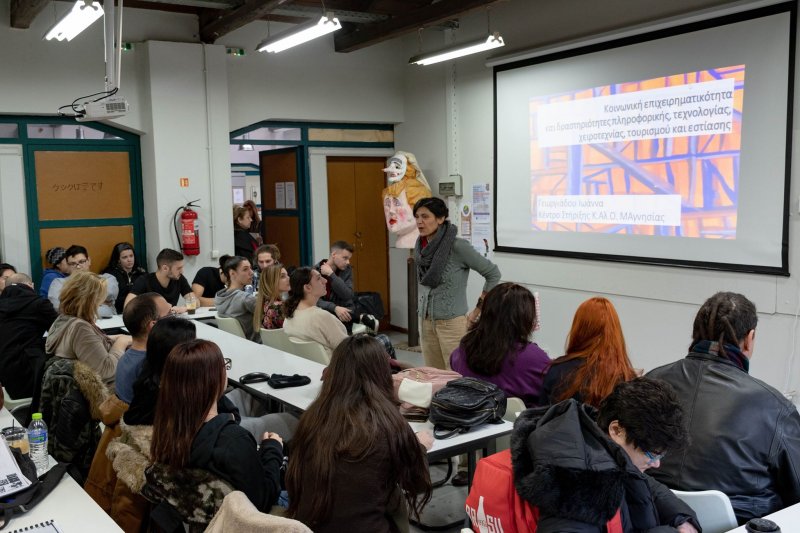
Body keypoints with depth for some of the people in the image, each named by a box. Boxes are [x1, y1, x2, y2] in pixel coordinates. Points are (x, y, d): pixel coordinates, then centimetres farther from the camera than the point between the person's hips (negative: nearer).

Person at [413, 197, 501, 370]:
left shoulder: (458, 247, -16)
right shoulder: (420, 246, 4)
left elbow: (493, 274, -9)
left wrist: (477, 310, -7)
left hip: (452, 322, -6)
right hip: (427, 322, 7)